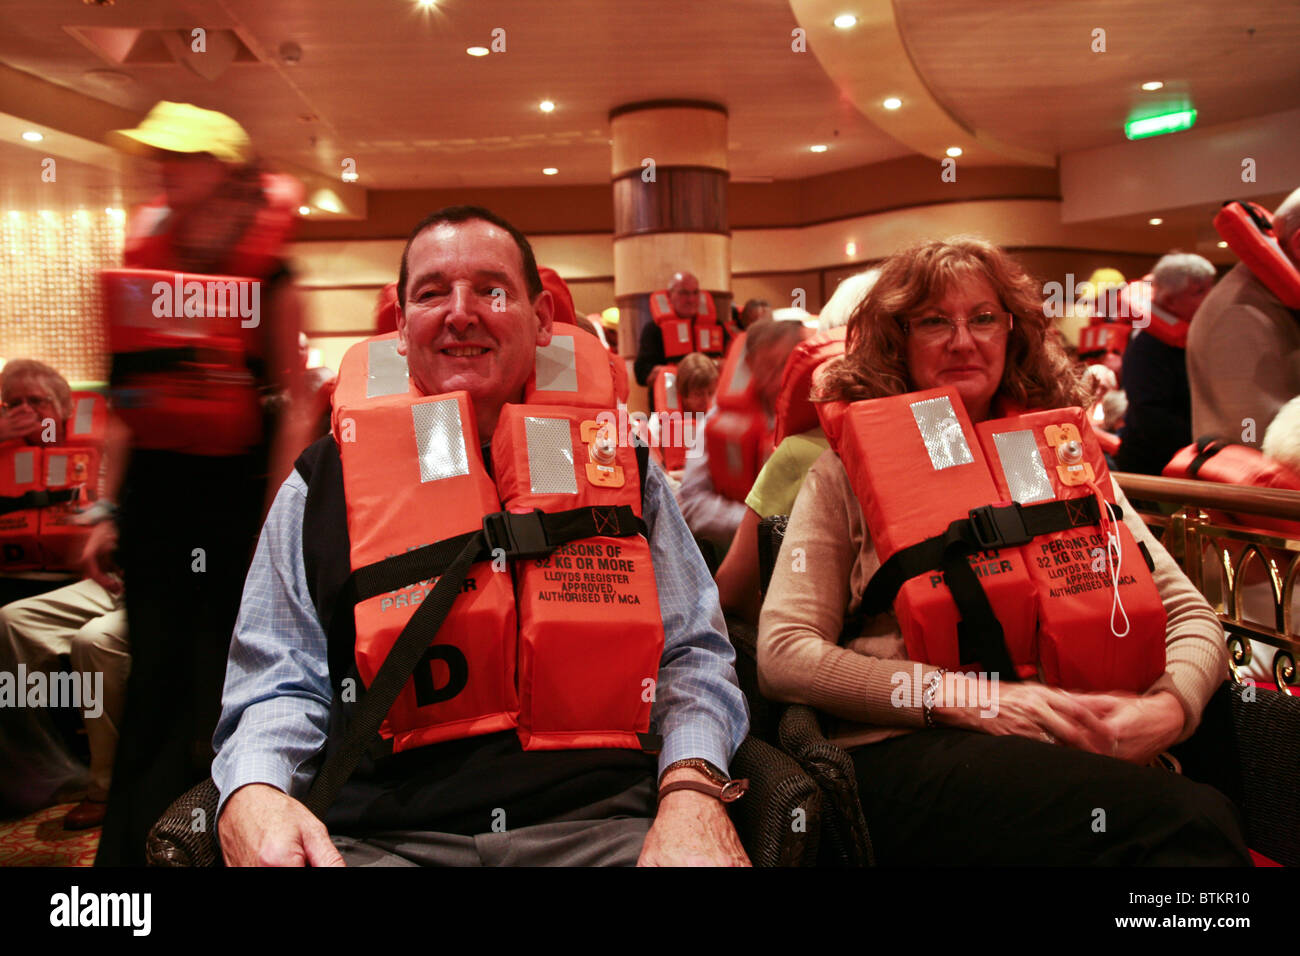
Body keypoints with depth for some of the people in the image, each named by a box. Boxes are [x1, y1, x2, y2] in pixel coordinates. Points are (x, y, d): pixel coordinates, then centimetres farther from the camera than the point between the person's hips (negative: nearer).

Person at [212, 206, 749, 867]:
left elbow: (689, 654, 11)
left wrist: (691, 790, -7)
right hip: (377, 834, 0)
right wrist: (250, 799, -12)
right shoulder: (322, 484, 12)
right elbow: (279, 688, 10)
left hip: (597, 824, 1)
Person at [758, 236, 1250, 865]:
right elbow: (783, 655, -2)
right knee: (1187, 821, -30)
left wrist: (1169, 707, -8)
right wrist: (962, 696, -13)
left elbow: (1189, 614, 15)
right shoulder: (845, 476, 10)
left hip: (1076, 744, 4)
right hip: (902, 751, -3)